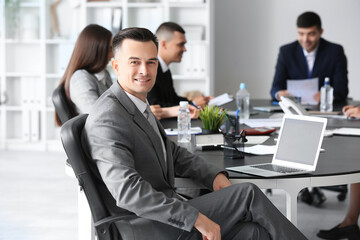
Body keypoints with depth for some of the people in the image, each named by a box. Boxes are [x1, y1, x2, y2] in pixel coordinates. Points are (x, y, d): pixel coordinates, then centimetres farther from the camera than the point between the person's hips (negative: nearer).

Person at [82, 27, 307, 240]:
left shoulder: (137, 105, 13)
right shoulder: (108, 119, -18)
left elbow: (173, 152, 24)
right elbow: (128, 191, -28)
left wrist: (215, 175, 5)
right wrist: (196, 218, -28)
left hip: (162, 213, 9)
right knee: (248, 193, -11)